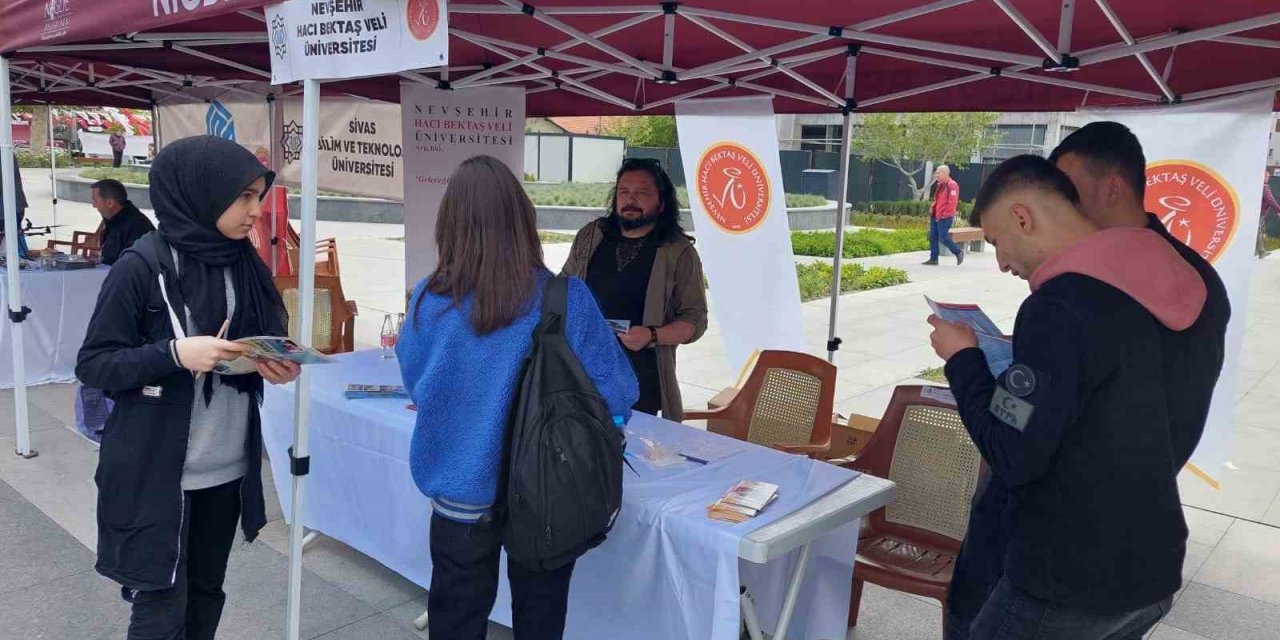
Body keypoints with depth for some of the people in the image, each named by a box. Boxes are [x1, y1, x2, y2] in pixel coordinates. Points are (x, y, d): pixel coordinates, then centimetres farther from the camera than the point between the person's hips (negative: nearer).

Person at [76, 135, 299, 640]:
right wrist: (175, 353, -25)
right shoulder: (142, 268, -14)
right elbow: (93, 365, -10)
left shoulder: (245, 266, 3)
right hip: (156, 474, -5)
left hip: (227, 469, 5)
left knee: (206, 594, 17)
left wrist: (278, 366, -9)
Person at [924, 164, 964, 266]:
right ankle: (933, 258, 13)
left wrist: (945, 214, -19)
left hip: (944, 218, -9)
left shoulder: (952, 185, -13)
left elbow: (952, 201, -19)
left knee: (943, 238, -7)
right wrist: (932, 208, 12)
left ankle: (958, 252, 13)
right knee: (933, 237, 7)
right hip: (935, 216, 9)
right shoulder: (940, 185, 16)